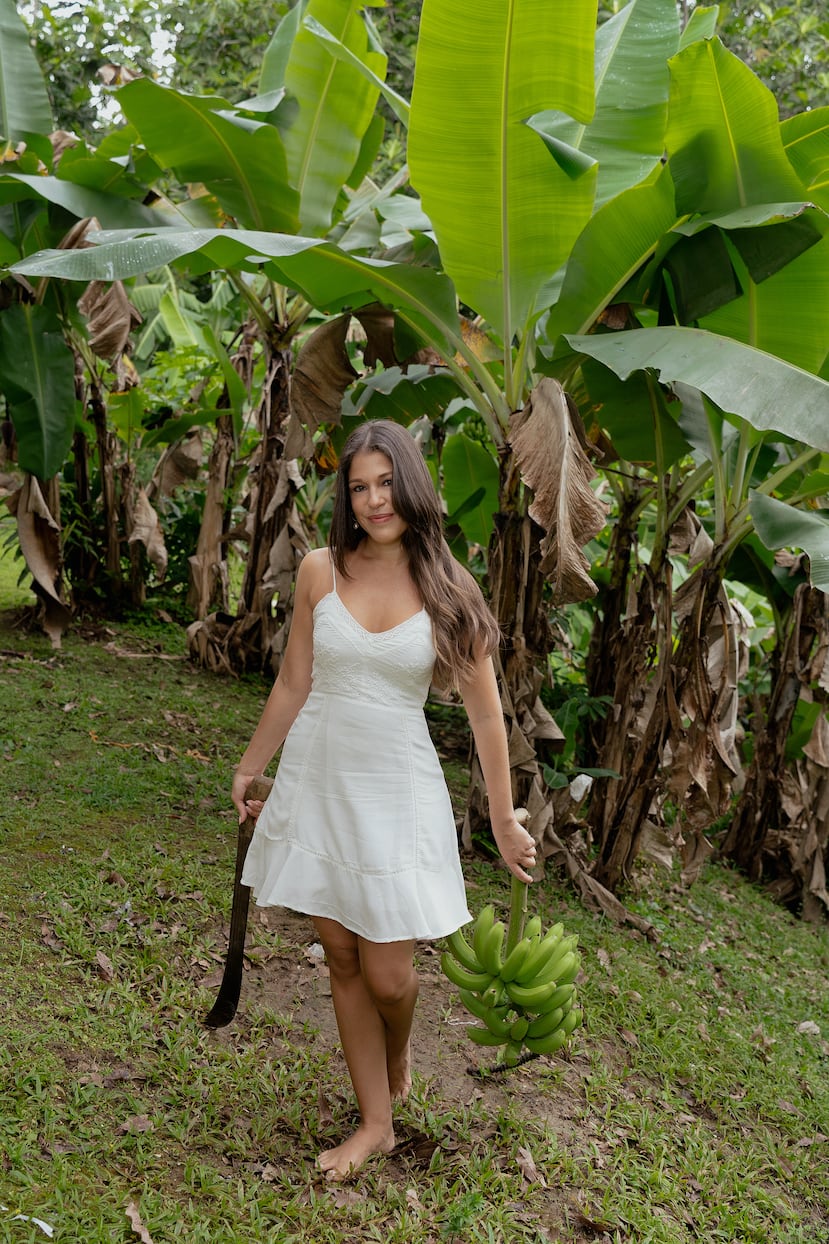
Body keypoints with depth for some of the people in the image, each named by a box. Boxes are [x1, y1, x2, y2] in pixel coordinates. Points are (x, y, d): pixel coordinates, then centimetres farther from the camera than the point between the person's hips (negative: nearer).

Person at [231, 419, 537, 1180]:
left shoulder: (447, 591, -8)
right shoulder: (321, 572, -3)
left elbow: (486, 716, -3)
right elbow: (293, 686, 7)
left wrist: (505, 821, 0)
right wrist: (250, 768, 15)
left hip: (396, 790, -2)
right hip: (317, 781, 3)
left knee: (387, 973, 1)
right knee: (342, 959, 10)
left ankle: (397, 1062, 37)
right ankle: (376, 1124, 27)